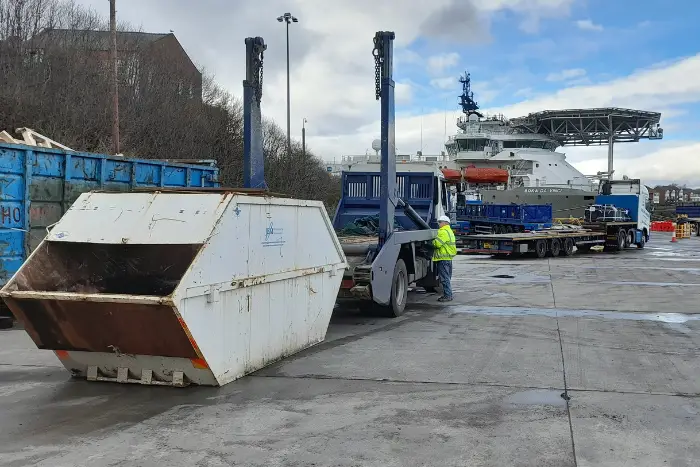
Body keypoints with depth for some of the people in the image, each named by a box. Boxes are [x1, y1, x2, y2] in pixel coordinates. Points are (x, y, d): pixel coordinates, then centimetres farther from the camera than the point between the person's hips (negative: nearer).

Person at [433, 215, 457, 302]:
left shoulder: (444, 232, -15)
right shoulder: (449, 231, 21)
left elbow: (438, 243, -21)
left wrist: (432, 241, -3)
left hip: (443, 258, -11)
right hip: (448, 257, 11)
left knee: (445, 278, -8)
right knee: (447, 278, 15)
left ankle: (447, 295, -7)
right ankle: (448, 295, 21)